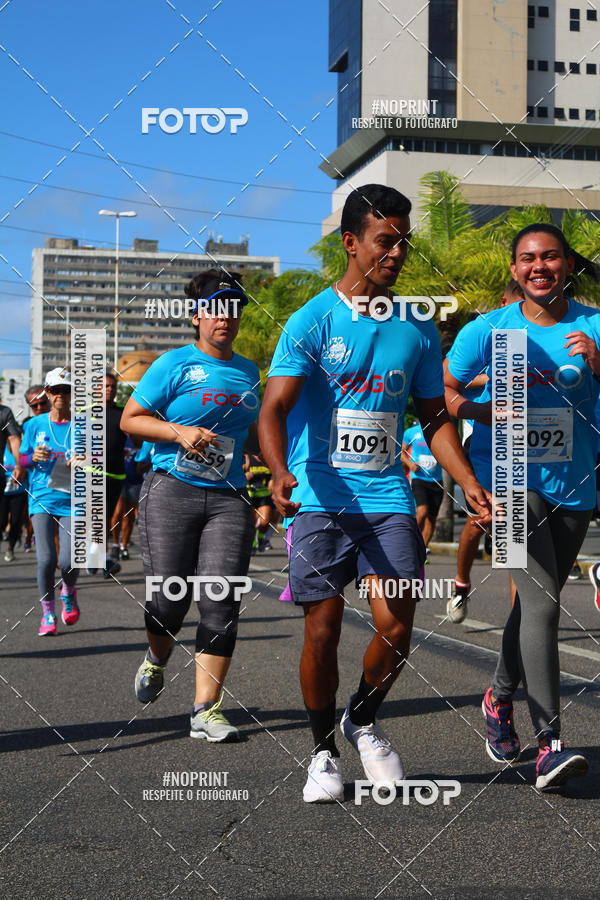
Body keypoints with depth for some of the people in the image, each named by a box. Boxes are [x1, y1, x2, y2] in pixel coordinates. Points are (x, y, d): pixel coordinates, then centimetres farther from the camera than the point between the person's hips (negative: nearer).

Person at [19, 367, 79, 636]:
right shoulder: (35, 425, 7)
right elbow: (23, 459, 13)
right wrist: (34, 458, -9)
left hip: (72, 499, -1)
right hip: (42, 497, 1)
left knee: (68, 561, -10)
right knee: (46, 559, -11)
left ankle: (68, 593, 26)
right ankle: (48, 613, 9)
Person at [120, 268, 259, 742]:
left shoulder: (249, 371, 16)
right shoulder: (175, 364, 1)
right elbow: (130, 419, 1)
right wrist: (180, 432, -13)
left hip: (228, 498, 3)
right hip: (172, 491, -3)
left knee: (220, 601, -9)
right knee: (167, 598, -3)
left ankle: (206, 709, -5)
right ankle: (157, 659, 32)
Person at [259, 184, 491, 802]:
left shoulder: (417, 330, 11)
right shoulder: (311, 321, -2)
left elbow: (435, 418, 18)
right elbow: (274, 409, -11)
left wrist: (469, 483, 5)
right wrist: (280, 471, -30)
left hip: (387, 496, 3)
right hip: (319, 497, -3)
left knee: (396, 627, -5)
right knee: (323, 629, -2)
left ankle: (362, 721, 24)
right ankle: (323, 750, 18)